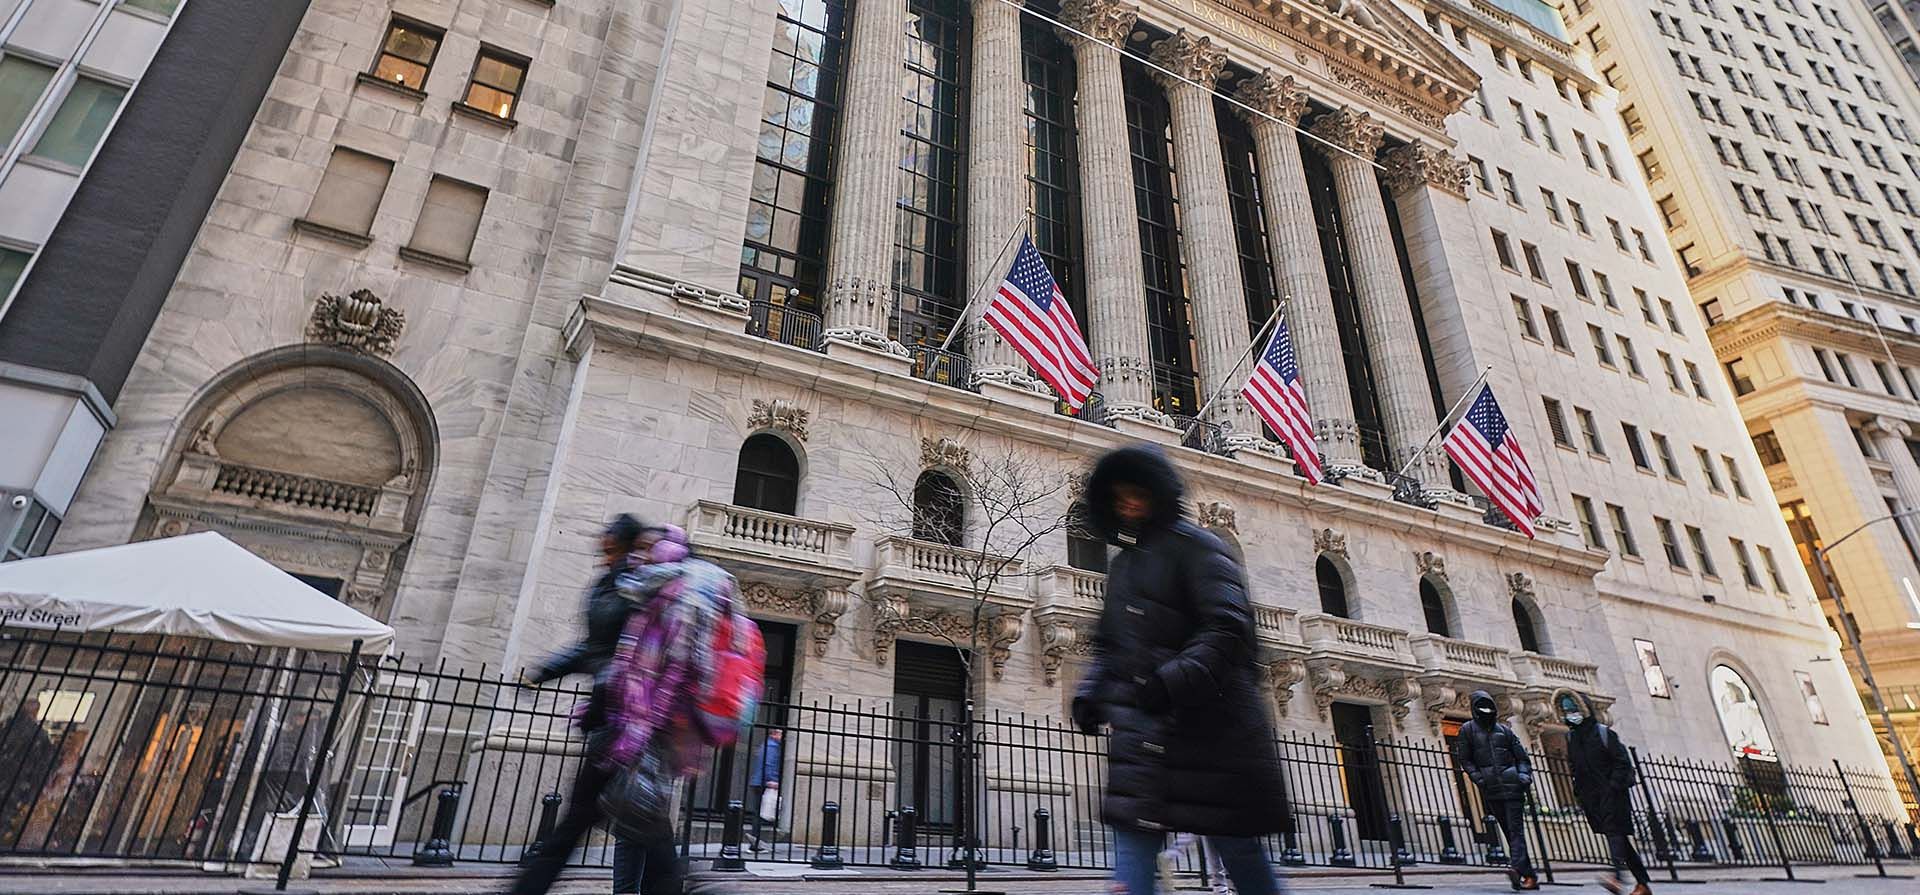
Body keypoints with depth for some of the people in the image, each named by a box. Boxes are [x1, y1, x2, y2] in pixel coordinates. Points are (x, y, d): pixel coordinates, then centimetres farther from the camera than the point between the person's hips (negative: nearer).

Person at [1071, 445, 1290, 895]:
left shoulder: (1193, 545, -5)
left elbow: (1229, 628, -17)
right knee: (1133, 829, 0)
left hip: (1206, 718, -6)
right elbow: (1109, 645, 23)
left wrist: (1176, 679, -29)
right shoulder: (1123, 563, 19)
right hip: (1141, 720, 7)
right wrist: (1091, 691, 6)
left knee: (1235, 844, 4)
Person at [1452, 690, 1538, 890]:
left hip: (1511, 785, 0)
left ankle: (1517, 867, -24)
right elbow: (1464, 759, 7)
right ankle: (1529, 874, 8)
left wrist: (1524, 775, -2)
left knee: (1515, 829, -12)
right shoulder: (1468, 730, 10)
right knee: (1509, 831, 3)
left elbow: (1522, 757, 15)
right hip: (1490, 789, 0)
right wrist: (1477, 777, -6)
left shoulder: (1504, 730, 15)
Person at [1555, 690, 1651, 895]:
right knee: (1618, 836, 10)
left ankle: (1616, 877, -31)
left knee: (1613, 832, -18)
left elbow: (1623, 761, -9)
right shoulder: (1571, 737, 11)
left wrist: (1613, 787, -17)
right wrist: (1580, 795, 12)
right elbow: (1575, 769, 17)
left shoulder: (1603, 733, -6)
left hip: (1612, 793, -6)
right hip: (1592, 797, 6)